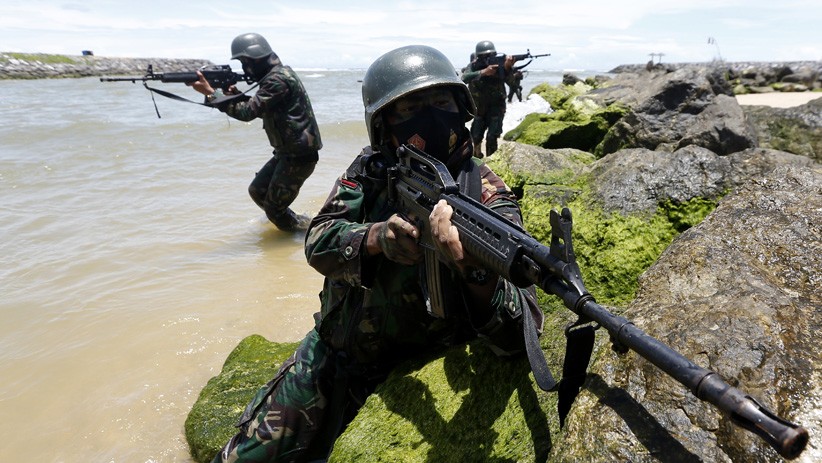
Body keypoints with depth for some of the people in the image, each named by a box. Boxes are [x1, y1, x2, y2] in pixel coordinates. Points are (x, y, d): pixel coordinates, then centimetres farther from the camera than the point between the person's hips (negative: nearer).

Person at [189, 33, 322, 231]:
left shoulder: (278, 79, -19)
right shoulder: (274, 75, 13)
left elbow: (248, 112, -23)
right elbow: (260, 109, 19)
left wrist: (211, 93, -17)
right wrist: (236, 94, 3)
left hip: (299, 154, -10)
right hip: (287, 151, 10)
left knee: (274, 208, -2)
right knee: (257, 191, 19)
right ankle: (292, 222, 34)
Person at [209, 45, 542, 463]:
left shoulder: (487, 196, -20)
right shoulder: (371, 169, -7)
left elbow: (518, 335, -27)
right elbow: (318, 242, -14)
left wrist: (474, 268, -50)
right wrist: (377, 238, -36)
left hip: (408, 371, -2)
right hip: (328, 350, 3)